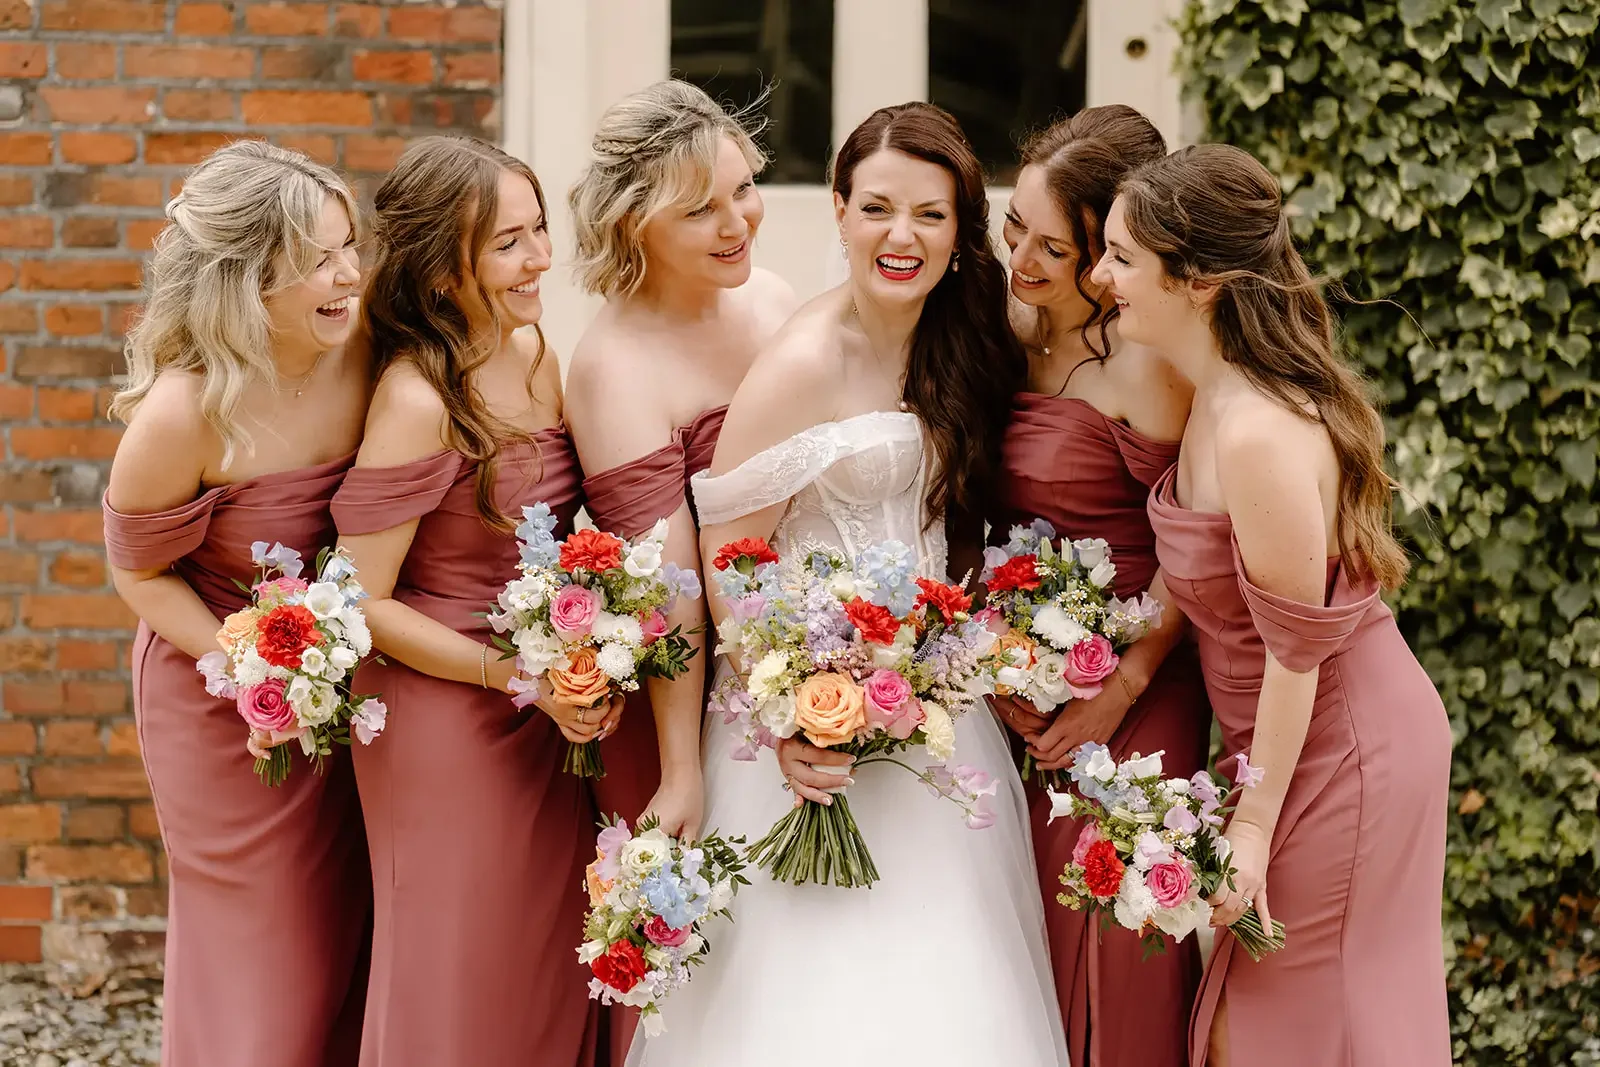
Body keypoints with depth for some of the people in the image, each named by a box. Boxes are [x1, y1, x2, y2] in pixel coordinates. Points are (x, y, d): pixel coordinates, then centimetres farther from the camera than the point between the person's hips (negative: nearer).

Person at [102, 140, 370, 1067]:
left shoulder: (364, 357, -18)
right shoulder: (186, 414, -30)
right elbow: (140, 571, -13)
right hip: (223, 702, -4)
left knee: (347, 923, 18)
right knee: (258, 940, 11)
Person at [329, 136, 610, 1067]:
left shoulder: (538, 356, 1)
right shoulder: (418, 403, -22)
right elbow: (361, 605, -19)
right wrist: (518, 676, -18)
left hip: (551, 726, 7)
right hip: (446, 722, -7)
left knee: (550, 972, 18)